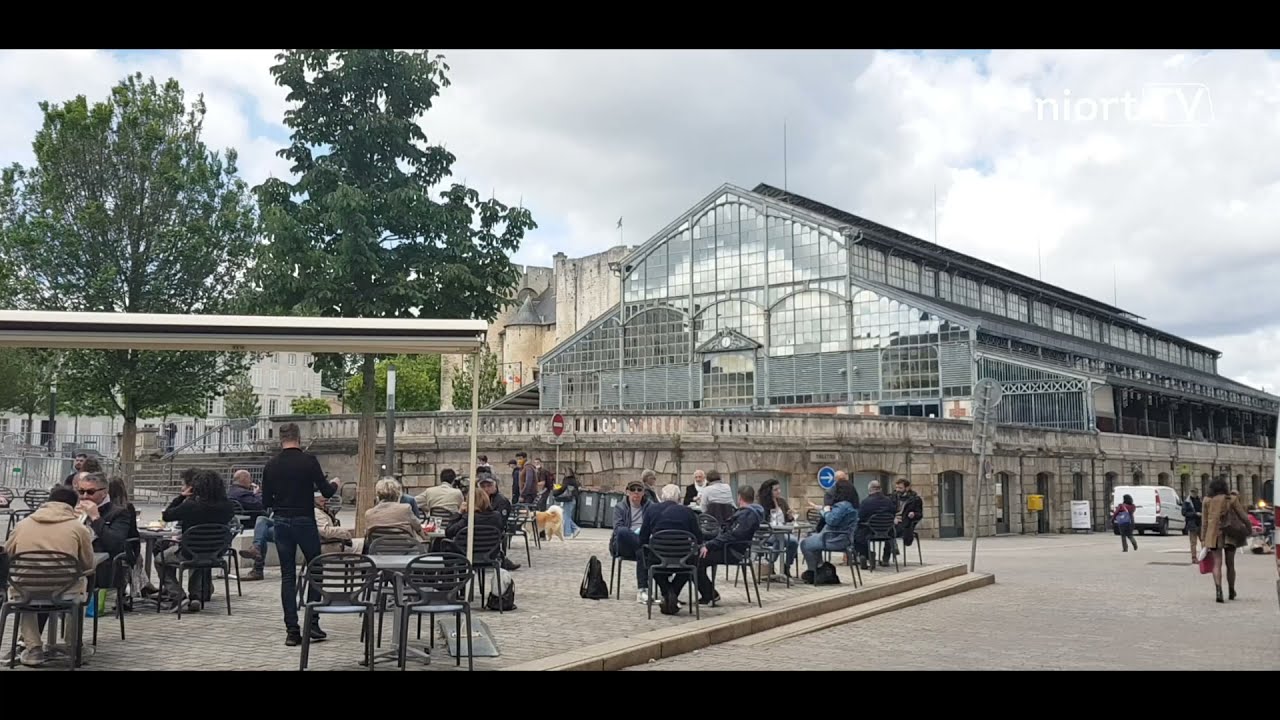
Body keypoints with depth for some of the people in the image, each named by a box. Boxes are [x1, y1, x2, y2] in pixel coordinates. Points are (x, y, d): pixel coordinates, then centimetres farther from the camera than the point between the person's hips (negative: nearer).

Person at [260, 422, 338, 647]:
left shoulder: (271, 465, 2)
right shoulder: (309, 461, -8)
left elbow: (265, 502, 5)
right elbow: (326, 492, -7)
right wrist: (335, 485, 15)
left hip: (281, 523, 3)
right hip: (305, 521, -3)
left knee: (287, 576, 5)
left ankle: (292, 630, 3)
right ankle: (312, 624, 7)